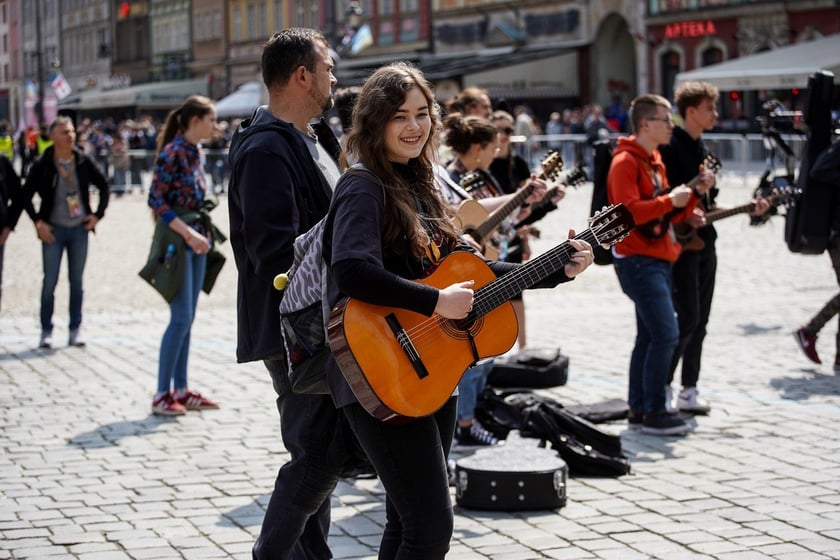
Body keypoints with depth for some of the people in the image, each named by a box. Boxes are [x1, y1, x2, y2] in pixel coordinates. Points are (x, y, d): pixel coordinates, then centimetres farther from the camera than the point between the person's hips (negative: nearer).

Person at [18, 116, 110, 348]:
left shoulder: (83, 162, 0)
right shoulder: (42, 165, -7)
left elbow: (104, 187, 11)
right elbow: (25, 196, -2)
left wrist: (97, 215, 4)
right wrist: (38, 222, -8)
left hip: (79, 229, 2)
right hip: (53, 230, -2)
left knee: (76, 281, 7)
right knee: (50, 281, 0)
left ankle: (75, 330, 15)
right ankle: (46, 331, 10)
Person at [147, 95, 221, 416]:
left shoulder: (197, 153, 13)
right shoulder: (172, 152, -13)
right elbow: (156, 200, -18)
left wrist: (204, 234, 11)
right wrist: (188, 233, -22)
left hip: (196, 240, 9)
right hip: (176, 241, -9)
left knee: (187, 318, 10)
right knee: (181, 318, -10)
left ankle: (181, 390, 15)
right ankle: (162, 395, -4)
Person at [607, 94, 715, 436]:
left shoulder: (654, 161, 18)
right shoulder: (625, 162, -12)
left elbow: (670, 213, 20)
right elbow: (628, 212, -23)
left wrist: (696, 193, 5)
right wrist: (669, 200, -21)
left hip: (657, 260, 10)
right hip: (637, 260, -10)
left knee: (650, 336, 11)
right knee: (666, 334, -14)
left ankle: (638, 409, 17)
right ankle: (654, 413, -10)